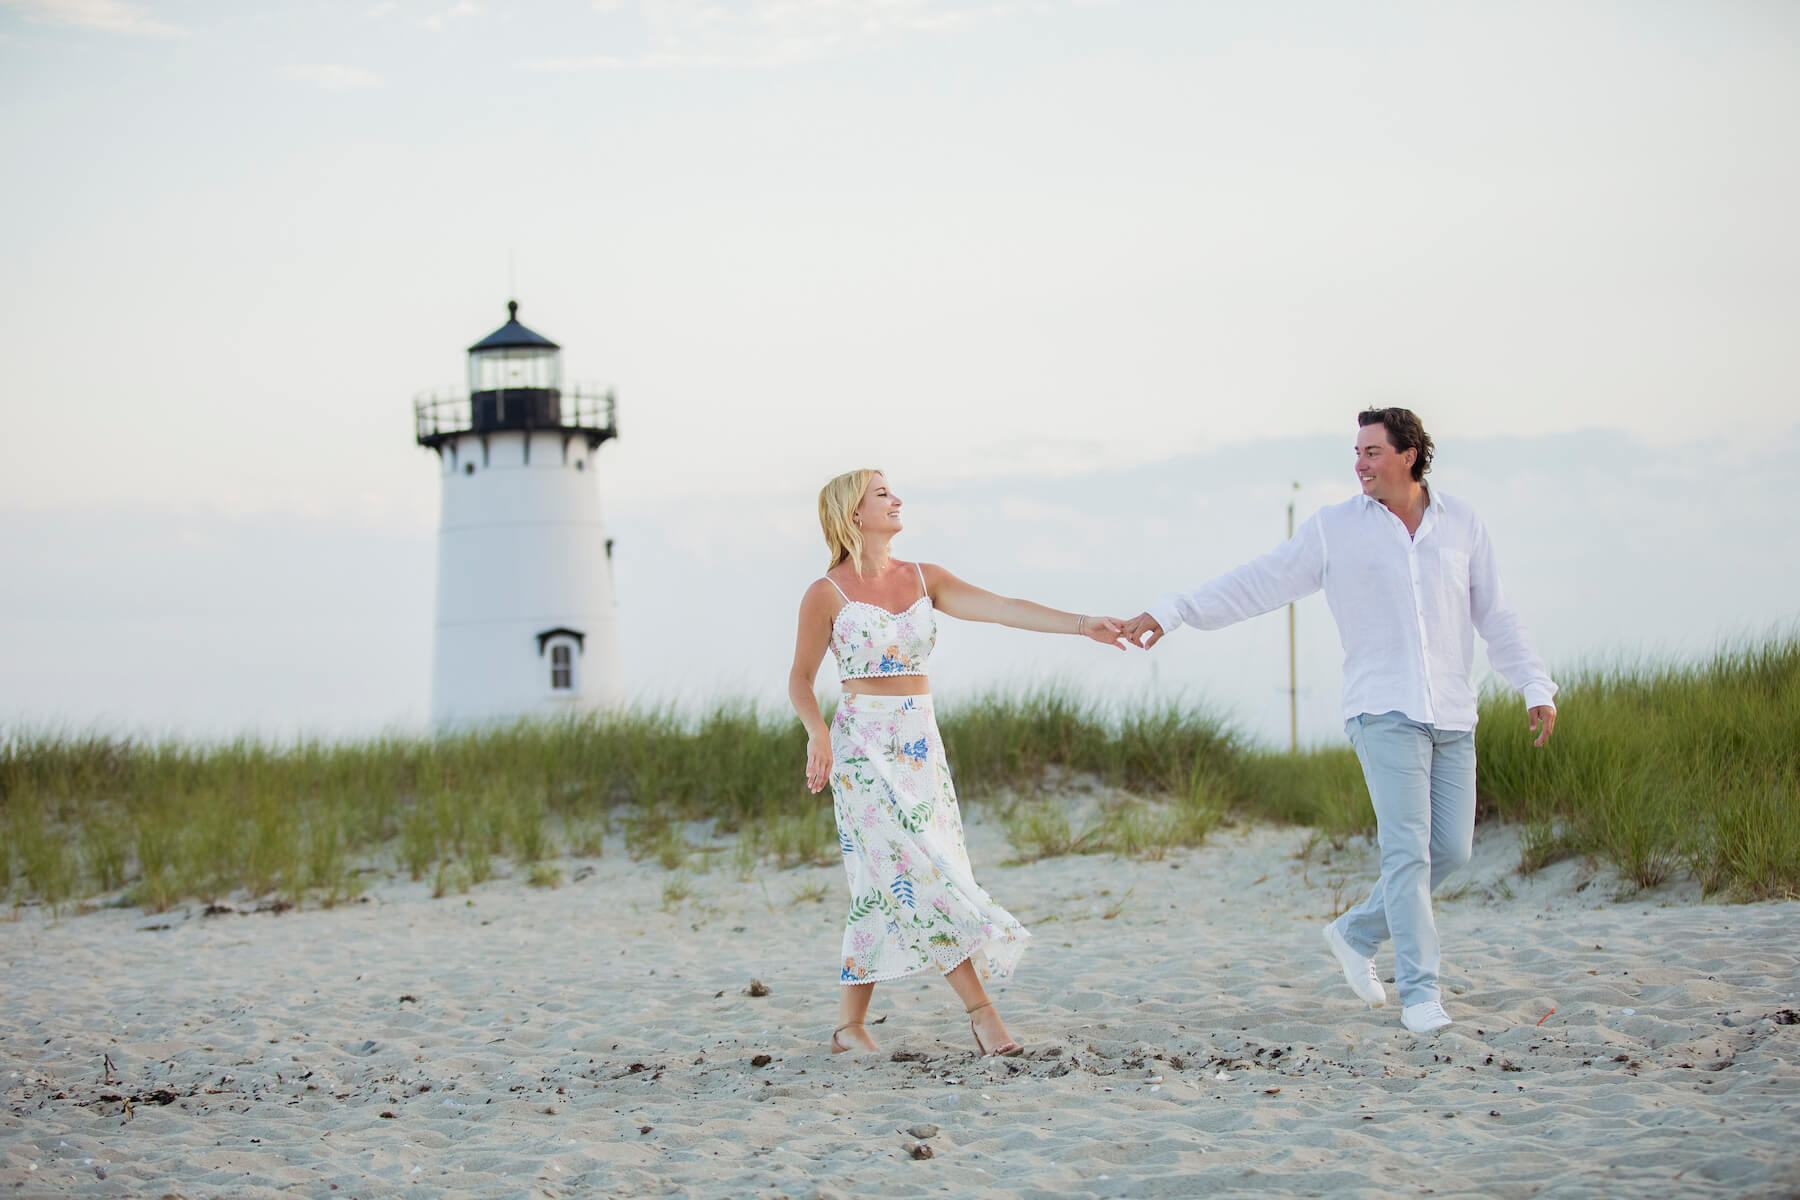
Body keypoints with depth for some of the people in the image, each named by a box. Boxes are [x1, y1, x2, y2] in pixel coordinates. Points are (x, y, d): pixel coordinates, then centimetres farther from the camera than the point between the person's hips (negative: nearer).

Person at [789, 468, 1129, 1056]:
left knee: (885, 887, 5)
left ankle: (850, 1026, 12)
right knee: (919, 873, -12)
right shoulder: (827, 594, -4)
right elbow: (801, 678, 2)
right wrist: (817, 733, -18)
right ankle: (979, 1008, -11)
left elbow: (1003, 608, -2)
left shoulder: (923, 580, 9)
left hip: (921, 745, 5)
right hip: (865, 747, -5)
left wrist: (1080, 623, -13)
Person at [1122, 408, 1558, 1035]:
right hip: (1384, 711, -4)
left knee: (1451, 848, 3)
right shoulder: (1336, 529, 0)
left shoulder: (1461, 524, 7)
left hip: (1452, 717, 4)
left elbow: (1496, 617, 12)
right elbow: (1257, 583, -1)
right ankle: (1419, 992, -10)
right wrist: (1171, 613, -7)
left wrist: (1536, 688, 4)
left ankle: (1357, 933, 23)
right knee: (1408, 848, -13)